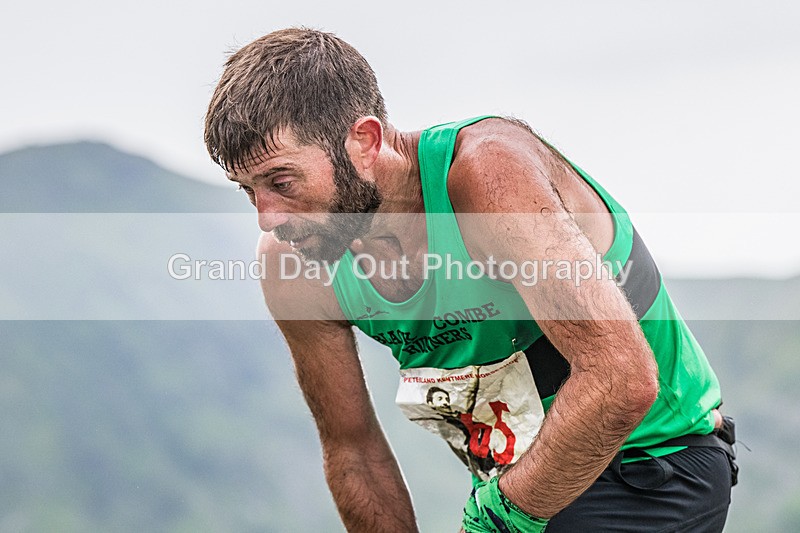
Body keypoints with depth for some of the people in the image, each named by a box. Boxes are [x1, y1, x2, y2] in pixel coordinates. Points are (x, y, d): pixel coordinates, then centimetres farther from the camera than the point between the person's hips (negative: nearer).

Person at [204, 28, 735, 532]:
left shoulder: (485, 168, -27)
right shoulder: (291, 265, -8)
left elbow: (622, 380, -32)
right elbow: (352, 447, 3)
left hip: (652, 467, -5)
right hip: (517, 480, 5)